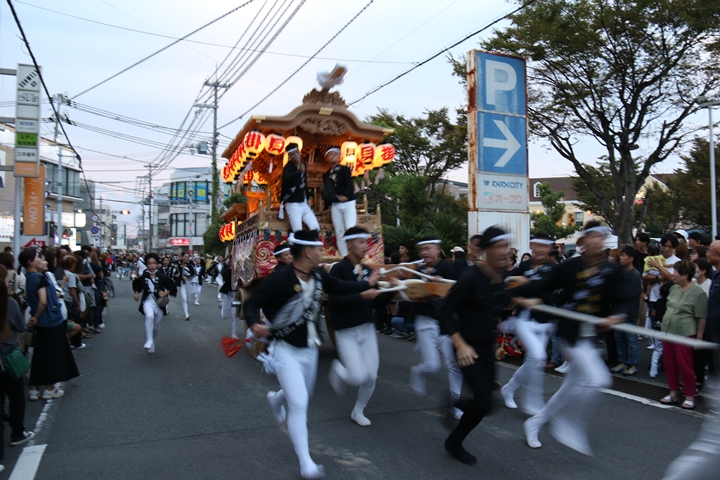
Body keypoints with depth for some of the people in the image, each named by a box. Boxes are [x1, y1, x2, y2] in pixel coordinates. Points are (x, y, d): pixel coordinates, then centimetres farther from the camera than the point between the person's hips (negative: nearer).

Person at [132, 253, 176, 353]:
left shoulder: (162, 277, -9)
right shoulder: (142, 277, -6)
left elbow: (172, 287, -1)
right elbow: (137, 286, 13)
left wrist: (165, 293, -16)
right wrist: (136, 294, -3)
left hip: (159, 303, 1)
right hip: (148, 301, -1)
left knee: (156, 328, 12)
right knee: (149, 316, -35)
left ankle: (151, 341, 42)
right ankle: (149, 341, -29)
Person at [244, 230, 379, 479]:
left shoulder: (318, 275, -5)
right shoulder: (280, 279, -26)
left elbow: (340, 287, 10)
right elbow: (252, 302, -22)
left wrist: (368, 283, 13)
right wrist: (254, 324, -41)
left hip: (310, 348, 7)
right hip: (286, 350, -7)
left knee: (303, 396, 26)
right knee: (299, 404, -11)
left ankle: (276, 398, 62)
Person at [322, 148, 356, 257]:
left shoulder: (345, 169, 6)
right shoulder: (326, 174, 15)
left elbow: (349, 184, -7)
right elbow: (326, 190, 7)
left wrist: (345, 196, -23)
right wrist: (337, 198, -12)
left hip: (348, 203, -3)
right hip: (335, 205, 4)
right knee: (339, 233, 1)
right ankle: (344, 258, 4)